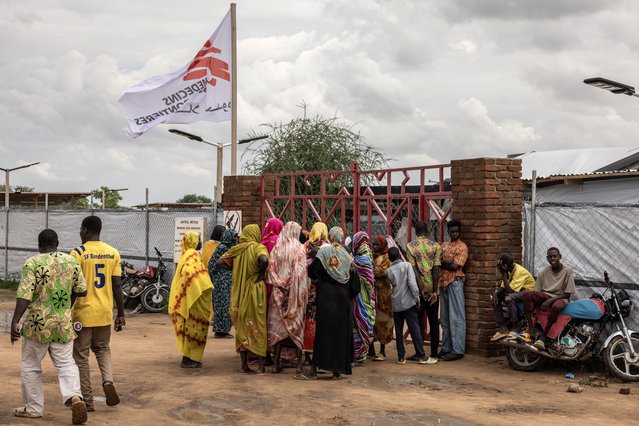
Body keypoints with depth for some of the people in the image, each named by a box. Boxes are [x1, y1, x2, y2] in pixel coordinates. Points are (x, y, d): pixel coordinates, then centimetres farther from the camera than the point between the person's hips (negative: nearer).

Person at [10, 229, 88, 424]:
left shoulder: (32, 262, -10)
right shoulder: (71, 261, 2)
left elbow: (25, 294, -19)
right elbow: (82, 290, 6)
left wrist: (15, 321, -22)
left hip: (38, 323, -3)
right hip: (63, 323, 3)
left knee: (31, 366, 14)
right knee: (66, 363, 10)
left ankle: (34, 408, 21)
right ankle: (74, 397, -13)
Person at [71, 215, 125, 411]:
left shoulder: (78, 253, -10)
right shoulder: (113, 253, 3)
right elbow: (117, 286, 4)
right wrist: (121, 314, 10)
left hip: (83, 313, -4)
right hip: (105, 313, 4)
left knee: (81, 356, 7)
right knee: (103, 349, 24)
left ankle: (87, 401, 10)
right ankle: (108, 380, -2)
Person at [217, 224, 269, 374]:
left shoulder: (236, 249, 5)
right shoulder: (258, 247, -8)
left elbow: (219, 263, 4)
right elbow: (264, 260, -29)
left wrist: (236, 269, 11)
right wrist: (261, 273, -12)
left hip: (239, 293, 4)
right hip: (255, 292, -4)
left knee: (242, 327, 12)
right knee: (259, 327, 5)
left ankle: (244, 365, 14)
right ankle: (262, 366, 4)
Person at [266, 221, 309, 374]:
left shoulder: (276, 249, 3)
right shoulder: (299, 249, -5)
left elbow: (271, 270, -1)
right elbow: (301, 272, -11)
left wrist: (279, 285, 0)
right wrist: (302, 293, -10)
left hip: (279, 292, 2)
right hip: (295, 292, -2)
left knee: (278, 325, 7)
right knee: (297, 326, 4)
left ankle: (277, 363, 6)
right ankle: (299, 364, 2)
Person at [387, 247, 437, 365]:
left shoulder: (389, 271, 4)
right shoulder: (406, 265, -4)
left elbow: (392, 284, 9)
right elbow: (412, 283, -12)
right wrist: (417, 298, -7)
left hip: (396, 305, 3)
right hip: (408, 302, -3)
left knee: (398, 331, 8)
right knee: (415, 329, 0)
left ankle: (401, 357, 9)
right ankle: (421, 356, 1)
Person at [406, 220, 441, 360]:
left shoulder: (410, 246, -2)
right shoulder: (435, 246, 0)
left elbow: (413, 269, -10)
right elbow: (436, 269, -8)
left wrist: (422, 290, -10)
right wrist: (434, 291, -8)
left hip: (418, 289, -1)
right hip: (432, 288, 1)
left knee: (417, 321, 7)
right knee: (433, 321, 8)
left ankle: (419, 353, 6)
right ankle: (434, 353, 8)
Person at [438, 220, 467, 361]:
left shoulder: (462, 247, -3)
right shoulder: (444, 246, 18)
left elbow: (455, 266, -13)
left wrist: (442, 262, -2)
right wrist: (448, 261, -8)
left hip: (455, 282, -7)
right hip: (443, 283, 7)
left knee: (456, 318, -7)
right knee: (445, 318, 10)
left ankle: (458, 350, -7)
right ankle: (446, 348, 17)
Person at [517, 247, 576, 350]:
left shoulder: (567, 271, -5)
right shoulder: (544, 271, 5)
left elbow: (567, 294, -8)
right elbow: (536, 291, 6)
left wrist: (550, 300, -21)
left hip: (560, 298, -4)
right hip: (545, 296, 4)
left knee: (556, 307, -42)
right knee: (526, 295, -28)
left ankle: (542, 336, -31)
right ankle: (530, 329, -31)